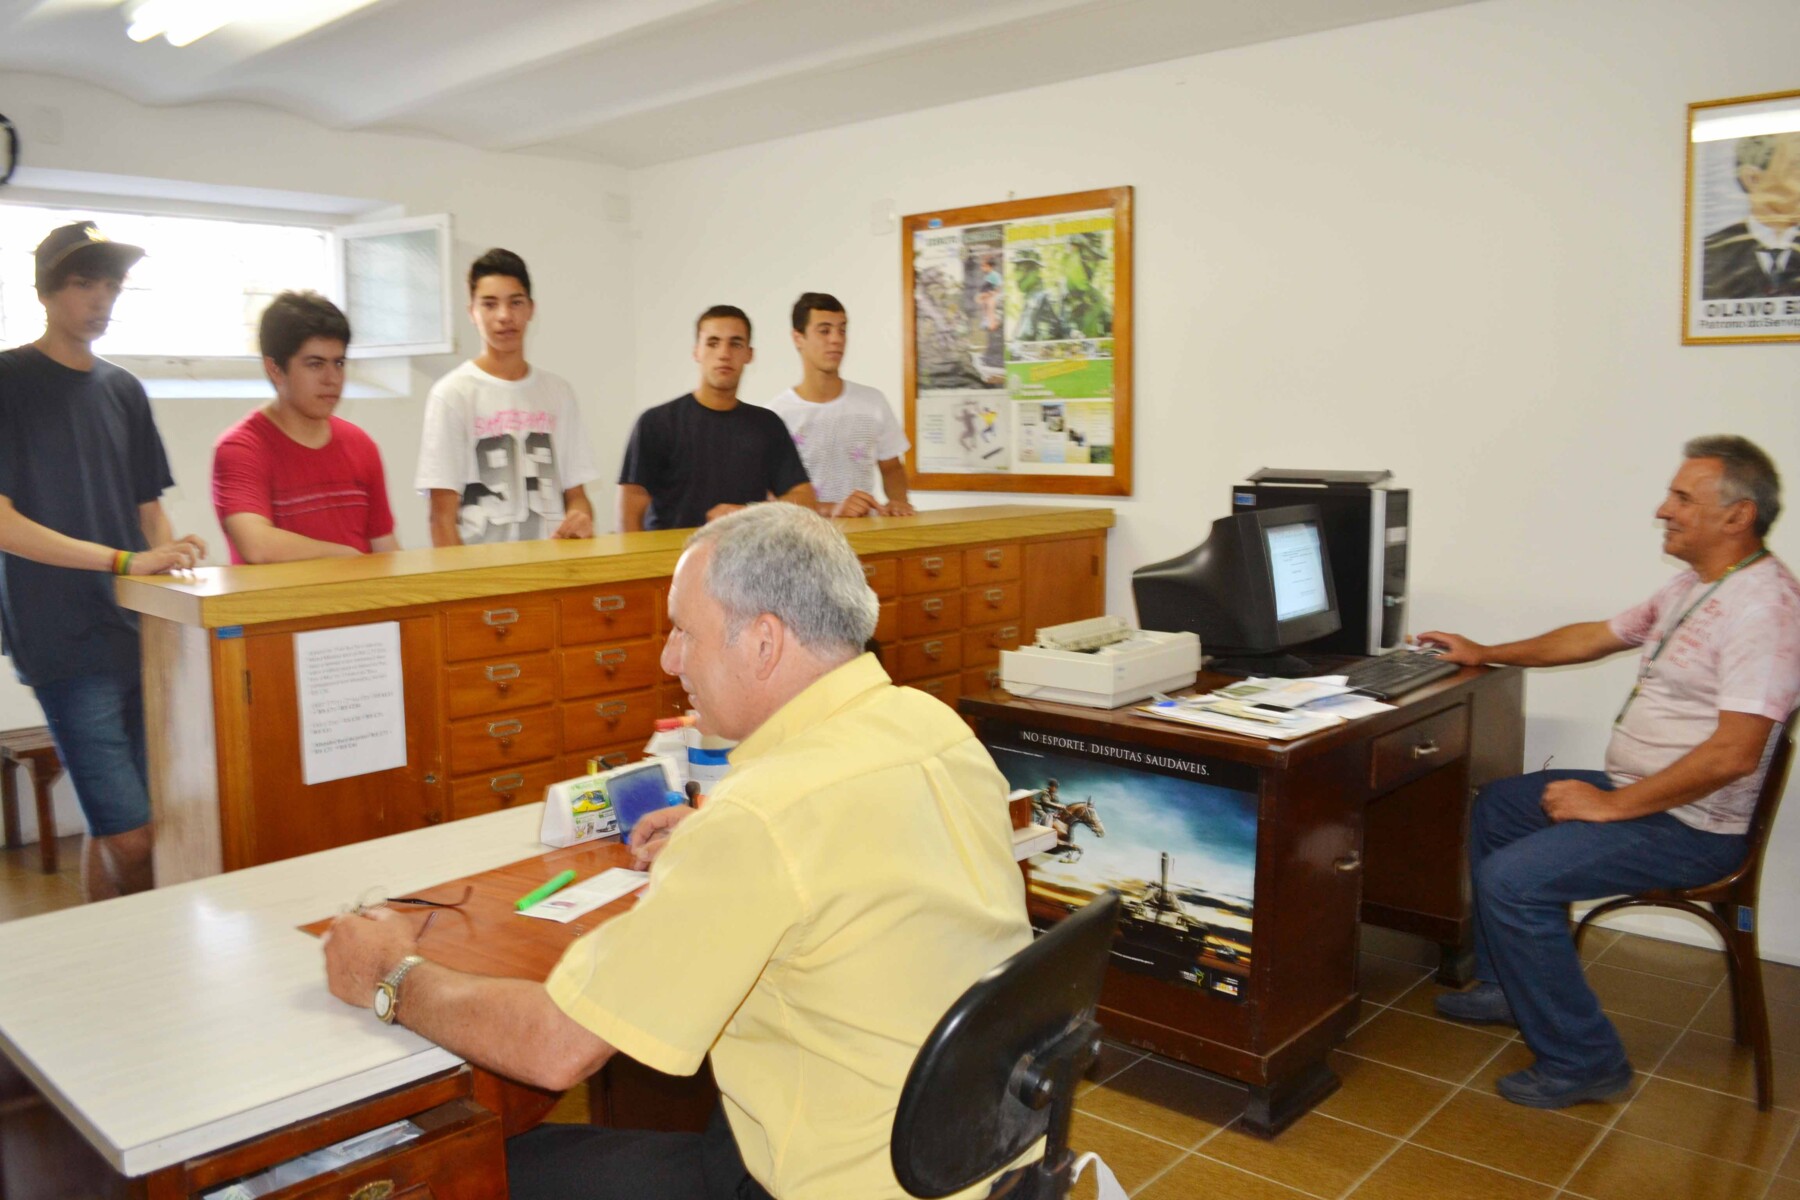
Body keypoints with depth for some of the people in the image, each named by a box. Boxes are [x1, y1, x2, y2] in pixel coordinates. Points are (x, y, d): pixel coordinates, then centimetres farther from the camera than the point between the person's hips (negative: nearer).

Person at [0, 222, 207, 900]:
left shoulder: (124, 391, 14)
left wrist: (173, 566, 2)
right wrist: (124, 561, -20)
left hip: (138, 635, 6)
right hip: (66, 643, -5)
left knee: (111, 830, 10)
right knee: (130, 837, -10)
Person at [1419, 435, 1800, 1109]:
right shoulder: (1695, 586, 10)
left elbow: (1734, 753, -30)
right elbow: (1598, 636, 23)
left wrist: (1613, 805, -23)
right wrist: (1486, 654, 25)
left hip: (1689, 827, -11)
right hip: (1638, 792, 11)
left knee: (1511, 878, -22)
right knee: (1497, 805, 21)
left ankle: (1582, 1060, -7)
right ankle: (1506, 985, 28)